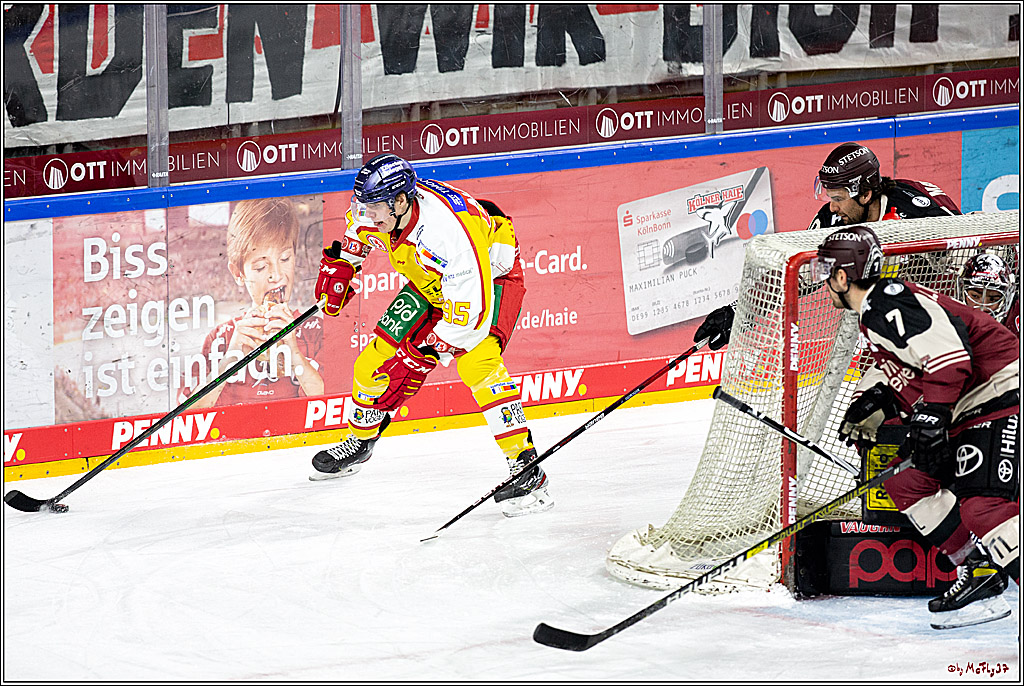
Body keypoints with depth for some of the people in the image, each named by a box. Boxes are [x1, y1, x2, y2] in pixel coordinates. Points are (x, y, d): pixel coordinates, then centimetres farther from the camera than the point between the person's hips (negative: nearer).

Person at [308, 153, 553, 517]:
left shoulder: (448, 231, -42)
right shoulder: (381, 206, -20)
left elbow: (469, 314, -38)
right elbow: (360, 228, 10)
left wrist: (420, 357, -32)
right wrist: (340, 262, 5)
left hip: (492, 277, -8)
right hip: (430, 283, 8)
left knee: (476, 362, -31)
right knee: (377, 359, 3)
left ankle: (525, 467, -30)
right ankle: (359, 441, 31)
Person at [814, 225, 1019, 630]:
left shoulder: (890, 305, -18)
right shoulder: (873, 311, 17)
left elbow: (951, 357, -28)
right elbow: (896, 368, 31)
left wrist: (930, 419, -28)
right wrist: (869, 405, 19)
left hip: (998, 394, -11)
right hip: (962, 411, 11)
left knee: (981, 503, -23)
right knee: (908, 482, 11)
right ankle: (981, 574, 11)